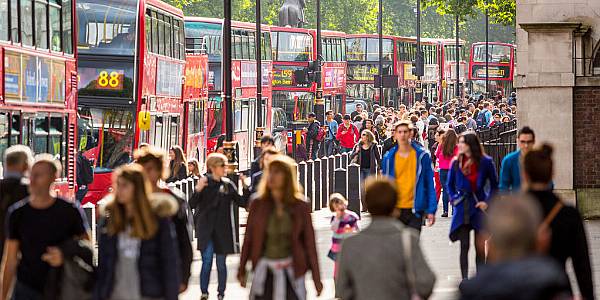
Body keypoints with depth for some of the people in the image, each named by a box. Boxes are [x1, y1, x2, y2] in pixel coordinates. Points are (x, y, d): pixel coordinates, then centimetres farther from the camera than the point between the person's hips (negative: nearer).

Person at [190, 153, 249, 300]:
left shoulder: (228, 184, 4)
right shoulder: (204, 183, -3)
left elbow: (242, 202, 6)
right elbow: (192, 205, -7)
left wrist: (246, 188, -9)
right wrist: (198, 190, -23)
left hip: (223, 230, 2)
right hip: (206, 230, -2)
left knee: (221, 263, 9)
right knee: (207, 262, -8)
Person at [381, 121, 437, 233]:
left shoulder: (422, 156, -2)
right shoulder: (389, 157, 2)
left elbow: (429, 184, 0)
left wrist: (431, 210, -5)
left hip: (415, 209, -2)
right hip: (395, 210, 2)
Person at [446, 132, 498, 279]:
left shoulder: (485, 162, -4)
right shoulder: (456, 162, 2)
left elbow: (494, 185, 5)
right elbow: (449, 184, 15)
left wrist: (487, 202, -5)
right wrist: (454, 198, 1)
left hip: (479, 207, -1)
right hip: (462, 209, 1)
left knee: (480, 247, 2)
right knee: (464, 246, 1)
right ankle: (464, 279, 5)